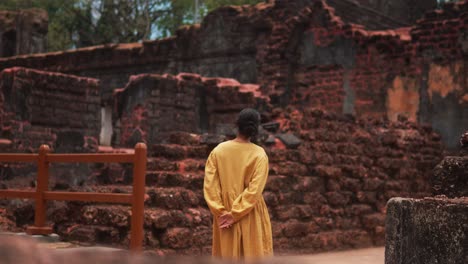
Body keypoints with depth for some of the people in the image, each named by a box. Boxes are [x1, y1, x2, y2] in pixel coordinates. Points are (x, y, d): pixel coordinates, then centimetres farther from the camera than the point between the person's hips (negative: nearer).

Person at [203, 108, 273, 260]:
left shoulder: (218, 151, -3)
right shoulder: (259, 154, -10)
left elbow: (209, 185, -8)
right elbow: (255, 190, -17)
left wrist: (221, 213, -8)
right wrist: (234, 214, -15)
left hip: (224, 218, 2)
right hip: (251, 217, -2)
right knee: (254, 256, 5)